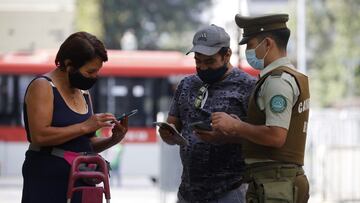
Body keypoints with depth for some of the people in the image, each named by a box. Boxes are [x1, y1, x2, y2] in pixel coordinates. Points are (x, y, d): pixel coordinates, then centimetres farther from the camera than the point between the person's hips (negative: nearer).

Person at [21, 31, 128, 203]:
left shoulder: (83, 93, 16)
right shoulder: (43, 86, -6)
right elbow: (39, 136, -20)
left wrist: (113, 140, 3)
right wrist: (85, 127, -18)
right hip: (47, 182, -7)